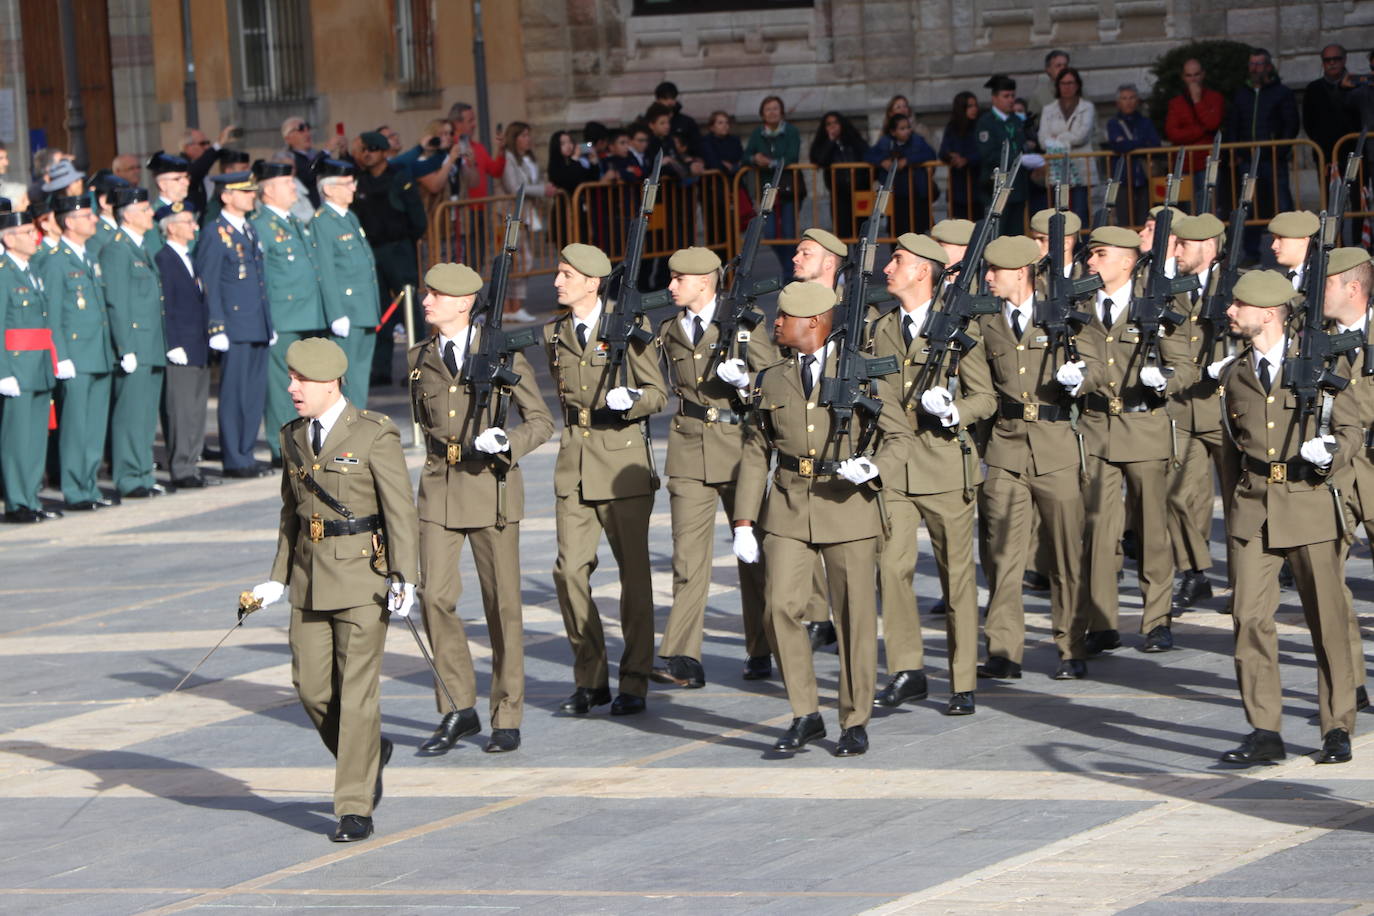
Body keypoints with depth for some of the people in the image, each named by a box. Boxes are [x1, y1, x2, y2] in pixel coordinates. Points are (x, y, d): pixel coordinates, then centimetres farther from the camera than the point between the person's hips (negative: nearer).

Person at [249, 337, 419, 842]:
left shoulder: (374, 435, -9)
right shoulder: (294, 437, 10)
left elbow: (400, 511, -10)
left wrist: (404, 580, -16)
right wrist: (279, 579, 14)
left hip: (363, 577, -6)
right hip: (311, 581, 6)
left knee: (357, 690, -6)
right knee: (312, 688, 5)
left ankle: (355, 808, -1)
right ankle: (369, 754, 32)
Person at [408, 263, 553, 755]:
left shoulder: (502, 353, -3)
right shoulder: (419, 358, 8)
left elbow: (542, 421, -1)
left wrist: (506, 441, -18)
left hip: (491, 488, -3)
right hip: (440, 490, 3)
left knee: (502, 603, 2)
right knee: (435, 595, -8)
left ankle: (507, 719, 11)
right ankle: (458, 709, 5)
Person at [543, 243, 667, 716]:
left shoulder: (630, 326, -3)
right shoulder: (554, 333, 11)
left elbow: (657, 393, -3)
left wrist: (629, 400, -22)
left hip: (623, 460, -4)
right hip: (573, 464, 4)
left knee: (634, 570, 1)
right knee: (570, 570, -4)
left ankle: (634, 682, 9)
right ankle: (590, 678, 8)